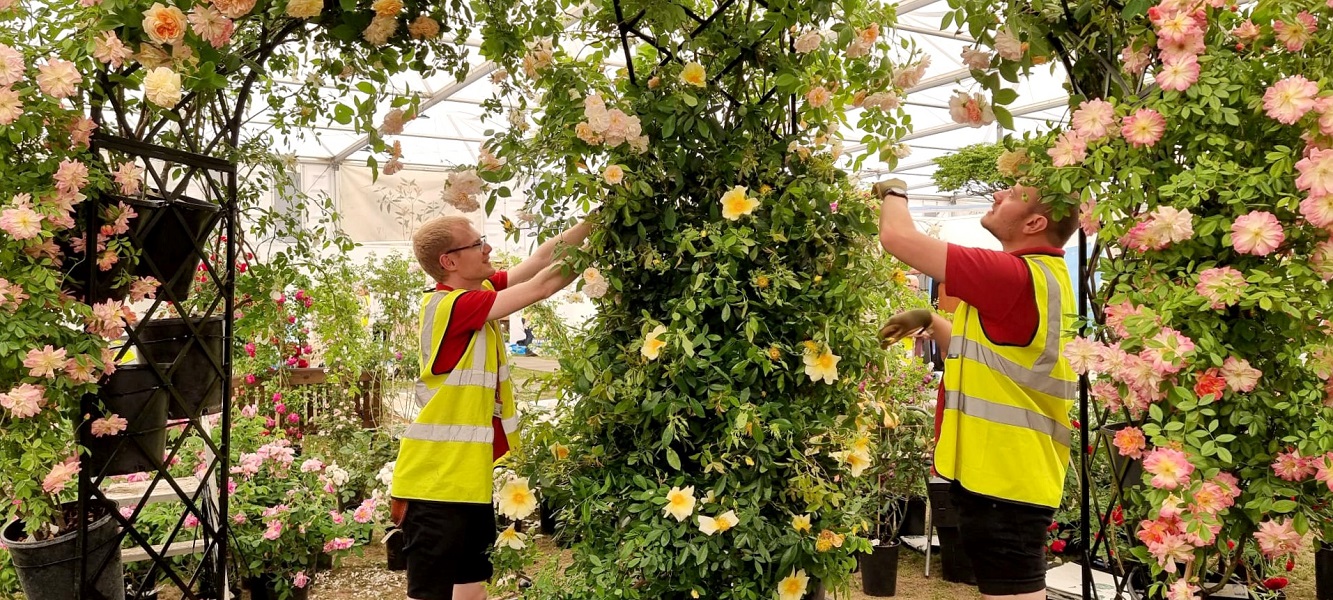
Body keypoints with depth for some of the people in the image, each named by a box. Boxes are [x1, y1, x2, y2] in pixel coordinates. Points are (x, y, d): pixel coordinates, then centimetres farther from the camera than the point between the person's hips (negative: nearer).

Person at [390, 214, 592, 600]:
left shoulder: (481, 290, 5)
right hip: (436, 478, -9)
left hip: (472, 472, 9)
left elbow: (542, 259, 3)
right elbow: (540, 287, -22)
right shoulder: (449, 306, -21)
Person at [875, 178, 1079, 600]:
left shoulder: (1017, 277, -20)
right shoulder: (1040, 278, 14)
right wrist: (929, 321, 11)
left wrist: (894, 192, 1)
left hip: (1003, 480, -11)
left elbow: (898, 237, -20)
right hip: (1010, 475, 11)